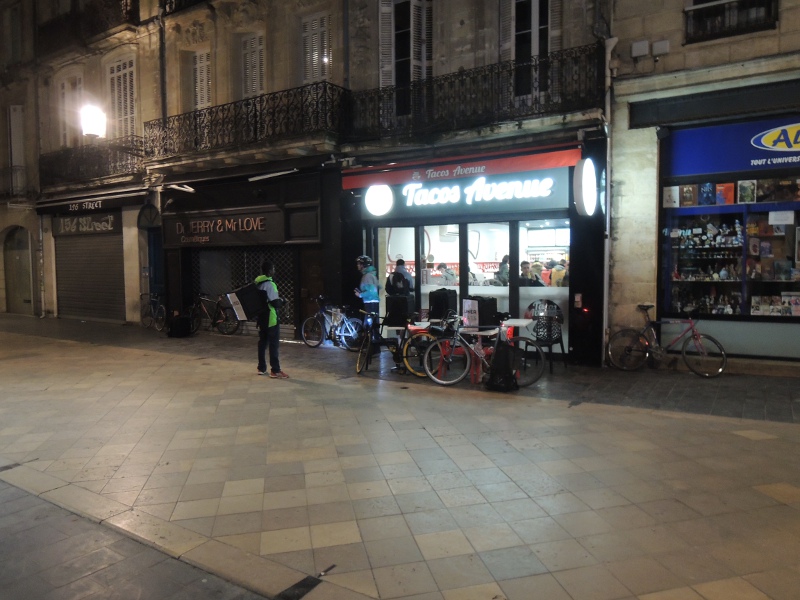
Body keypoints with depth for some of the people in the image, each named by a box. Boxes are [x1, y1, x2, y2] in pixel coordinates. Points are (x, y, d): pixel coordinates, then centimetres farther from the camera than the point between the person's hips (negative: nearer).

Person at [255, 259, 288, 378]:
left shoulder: (257, 284, 10)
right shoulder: (269, 284, -18)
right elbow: (275, 303, -19)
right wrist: (282, 301, 1)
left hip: (261, 317, 9)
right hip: (270, 318, -9)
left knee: (262, 342, 14)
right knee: (274, 344, -5)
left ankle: (262, 368, 21)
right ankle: (275, 371, -5)